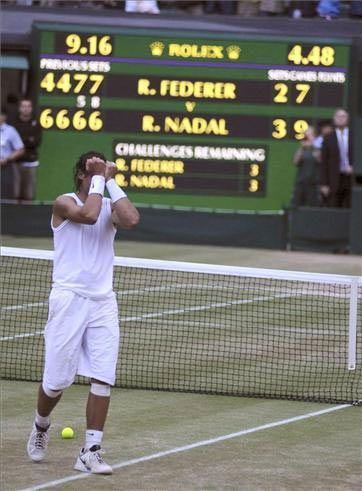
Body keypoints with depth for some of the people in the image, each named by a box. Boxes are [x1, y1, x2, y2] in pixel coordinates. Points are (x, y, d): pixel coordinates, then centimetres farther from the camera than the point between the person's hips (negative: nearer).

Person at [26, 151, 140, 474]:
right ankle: (41, 426, 31)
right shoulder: (64, 203, -3)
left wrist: (111, 182, -6)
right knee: (57, 380, 1)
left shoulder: (110, 206, 9)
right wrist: (99, 179, -11)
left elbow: (132, 219, -13)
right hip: (69, 299, -4)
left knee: (103, 378, -6)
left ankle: (90, 453, -3)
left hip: (103, 302, 4)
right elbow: (88, 214, -24)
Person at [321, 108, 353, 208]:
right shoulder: (328, 139, 8)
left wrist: (353, 168, -10)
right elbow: (324, 163, 5)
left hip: (351, 180, 0)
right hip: (334, 182, 0)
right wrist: (323, 184, -2)